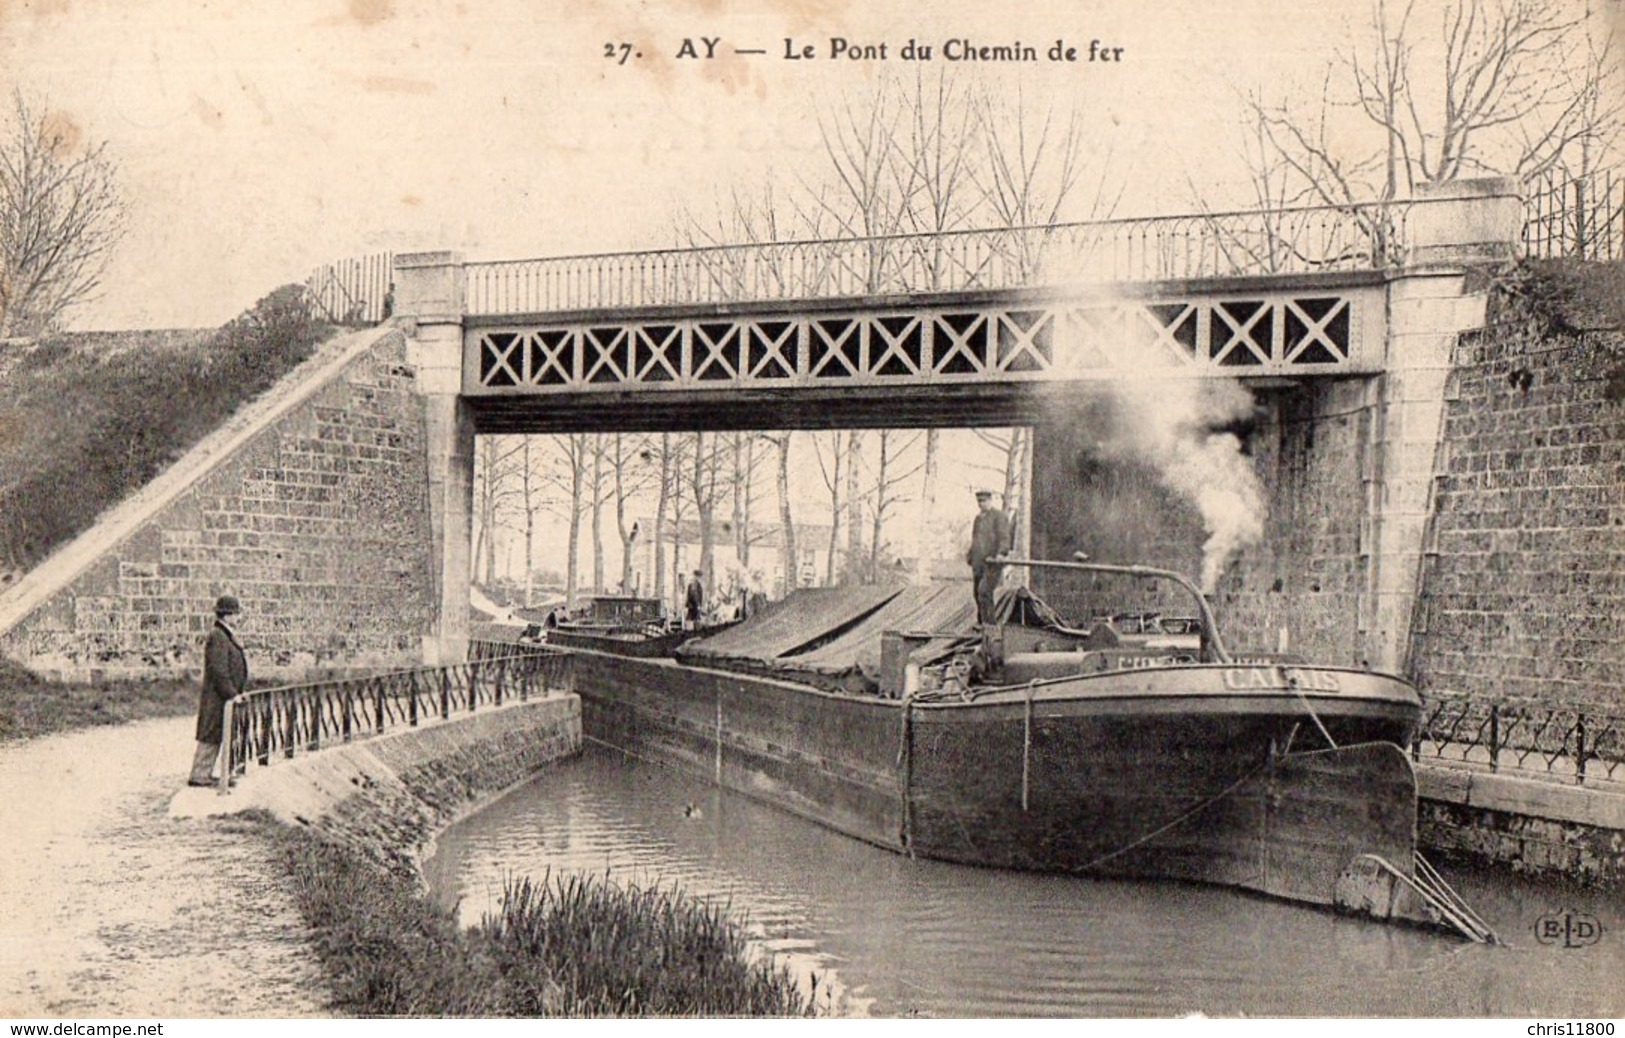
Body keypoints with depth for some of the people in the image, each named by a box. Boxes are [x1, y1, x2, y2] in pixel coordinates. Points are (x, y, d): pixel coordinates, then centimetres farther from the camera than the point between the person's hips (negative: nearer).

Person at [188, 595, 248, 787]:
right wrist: (232, 694, -20)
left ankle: (205, 774, 20)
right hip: (216, 698, -10)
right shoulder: (217, 637, -17)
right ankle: (199, 775, 1)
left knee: (215, 737, 13)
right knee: (209, 736, -4)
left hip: (224, 697, 10)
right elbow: (219, 671, -22)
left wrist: (236, 692, 17)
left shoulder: (227, 636, 15)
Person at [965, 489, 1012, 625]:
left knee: (984, 591, -20)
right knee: (978, 594, 7)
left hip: (992, 564, -8)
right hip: (978, 564, 8)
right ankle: (981, 623, 15)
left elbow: (1004, 538, -13)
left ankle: (989, 623, -19)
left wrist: (1000, 554, -28)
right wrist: (969, 555, 18)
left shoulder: (999, 517, -3)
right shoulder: (978, 518, 21)